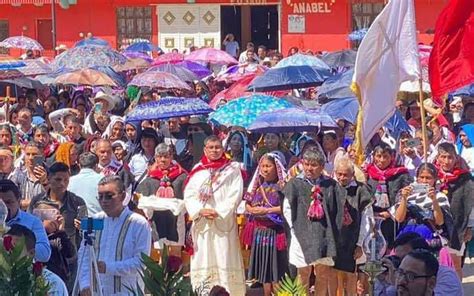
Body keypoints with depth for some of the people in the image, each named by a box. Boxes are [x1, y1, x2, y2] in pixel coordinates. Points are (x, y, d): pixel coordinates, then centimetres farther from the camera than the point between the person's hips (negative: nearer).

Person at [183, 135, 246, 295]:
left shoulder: (232, 169, 4)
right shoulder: (197, 170, 11)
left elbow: (235, 195, -4)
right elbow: (189, 195, 5)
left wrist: (219, 212, -13)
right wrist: (200, 210, -11)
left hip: (224, 221, -2)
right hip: (201, 222, 2)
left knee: (224, 260, -5)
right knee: (202, 261, 2)